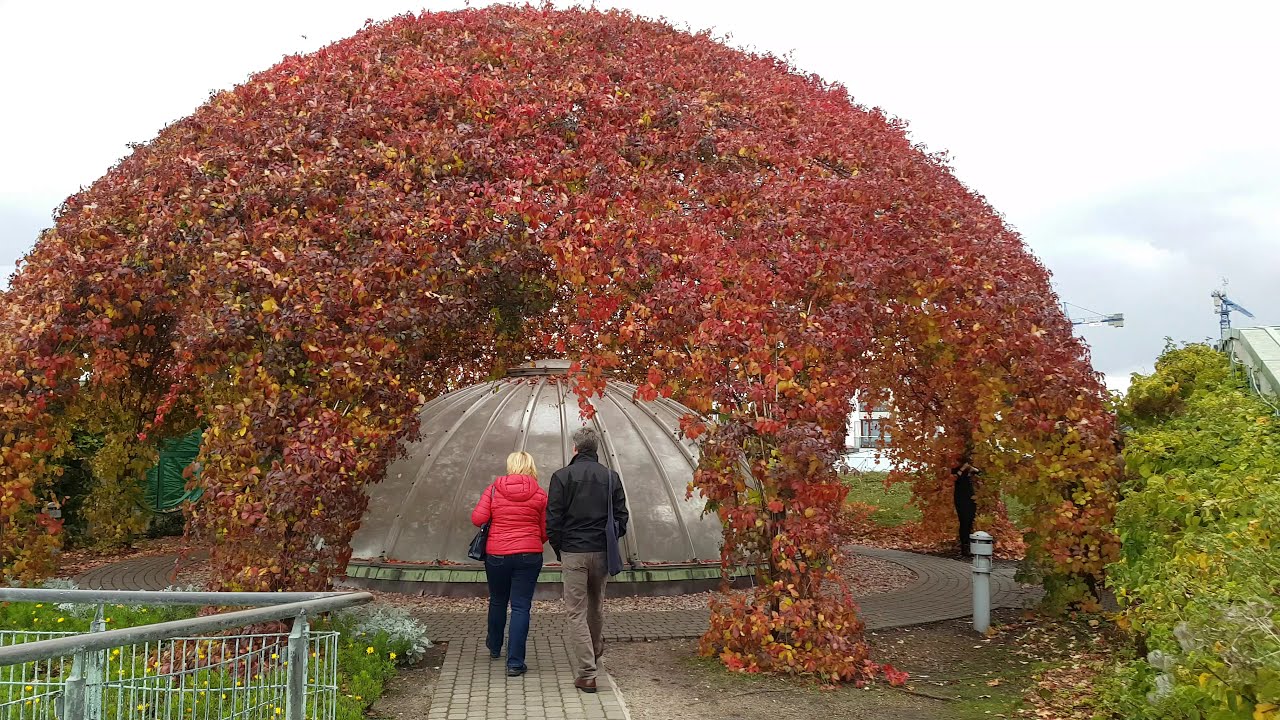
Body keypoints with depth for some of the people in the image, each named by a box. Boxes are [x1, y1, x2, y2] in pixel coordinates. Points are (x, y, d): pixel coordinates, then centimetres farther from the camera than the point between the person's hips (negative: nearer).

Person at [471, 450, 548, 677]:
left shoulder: (493, 489, -3)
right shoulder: (539, 494, -3)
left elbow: (477, 518, -8)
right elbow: (545, 531, -1)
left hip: (496, 554, 2)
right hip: (529, 556, -1)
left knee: (498, 601, 21)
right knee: (521, 607, 1)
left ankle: (494, 647, 42)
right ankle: (515, 662, -3)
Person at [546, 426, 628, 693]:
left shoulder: (562, 477, -6)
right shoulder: (611, 477, 3)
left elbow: (553, 520, -7)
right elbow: (621, 518, 3)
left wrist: (558, 551, 5)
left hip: (573, 553, -4)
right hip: (601, 552, 4)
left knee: (576, 612, 0)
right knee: (596, 605, 24)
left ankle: (586, 674, -5)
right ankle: (595, 650, 46)